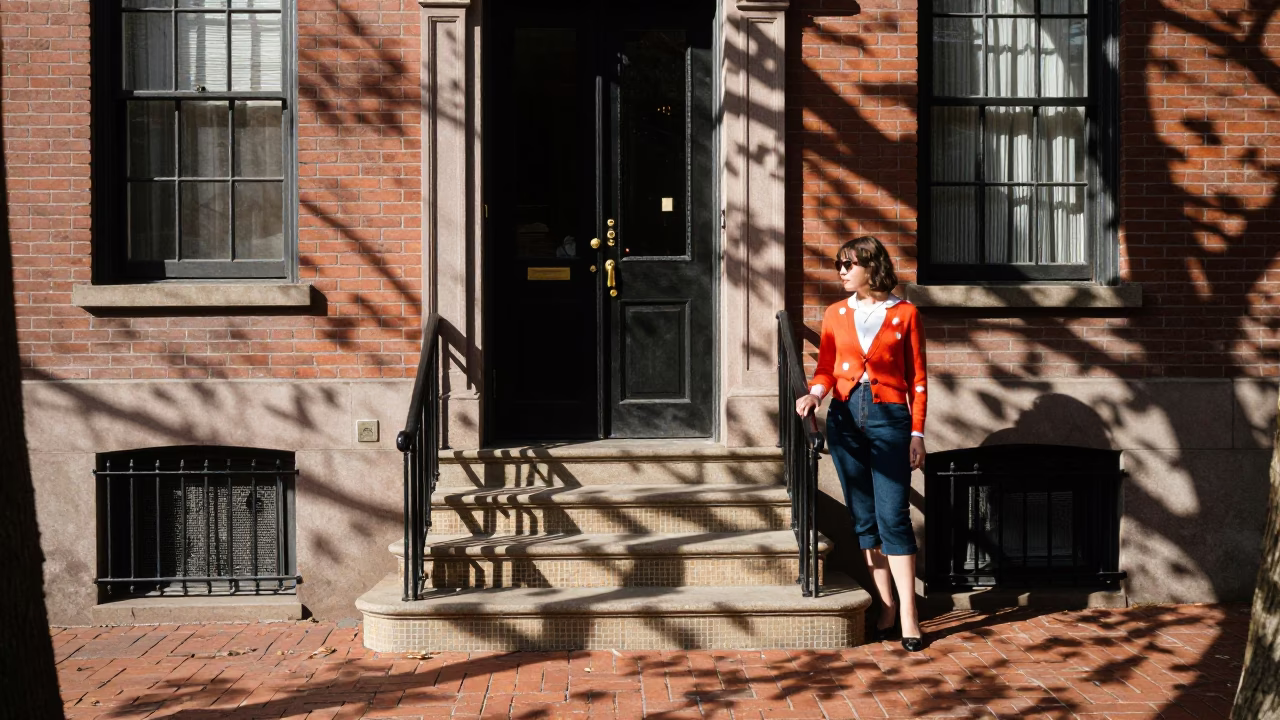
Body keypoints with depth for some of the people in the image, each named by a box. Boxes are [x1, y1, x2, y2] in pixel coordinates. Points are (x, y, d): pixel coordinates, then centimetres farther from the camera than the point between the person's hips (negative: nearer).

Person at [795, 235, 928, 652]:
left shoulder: (904, 313, 3)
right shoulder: (836, 314, 12)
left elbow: (917, 378, 3)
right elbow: (825, 368, 11)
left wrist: (917, 433, -2)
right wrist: (815, 394, -11)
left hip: (889, 416, -3)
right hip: (845, 417, 4)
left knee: (893, 516, -9)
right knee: (864, 518, 6)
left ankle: (908, 616, -5)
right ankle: (886, 606, 14)